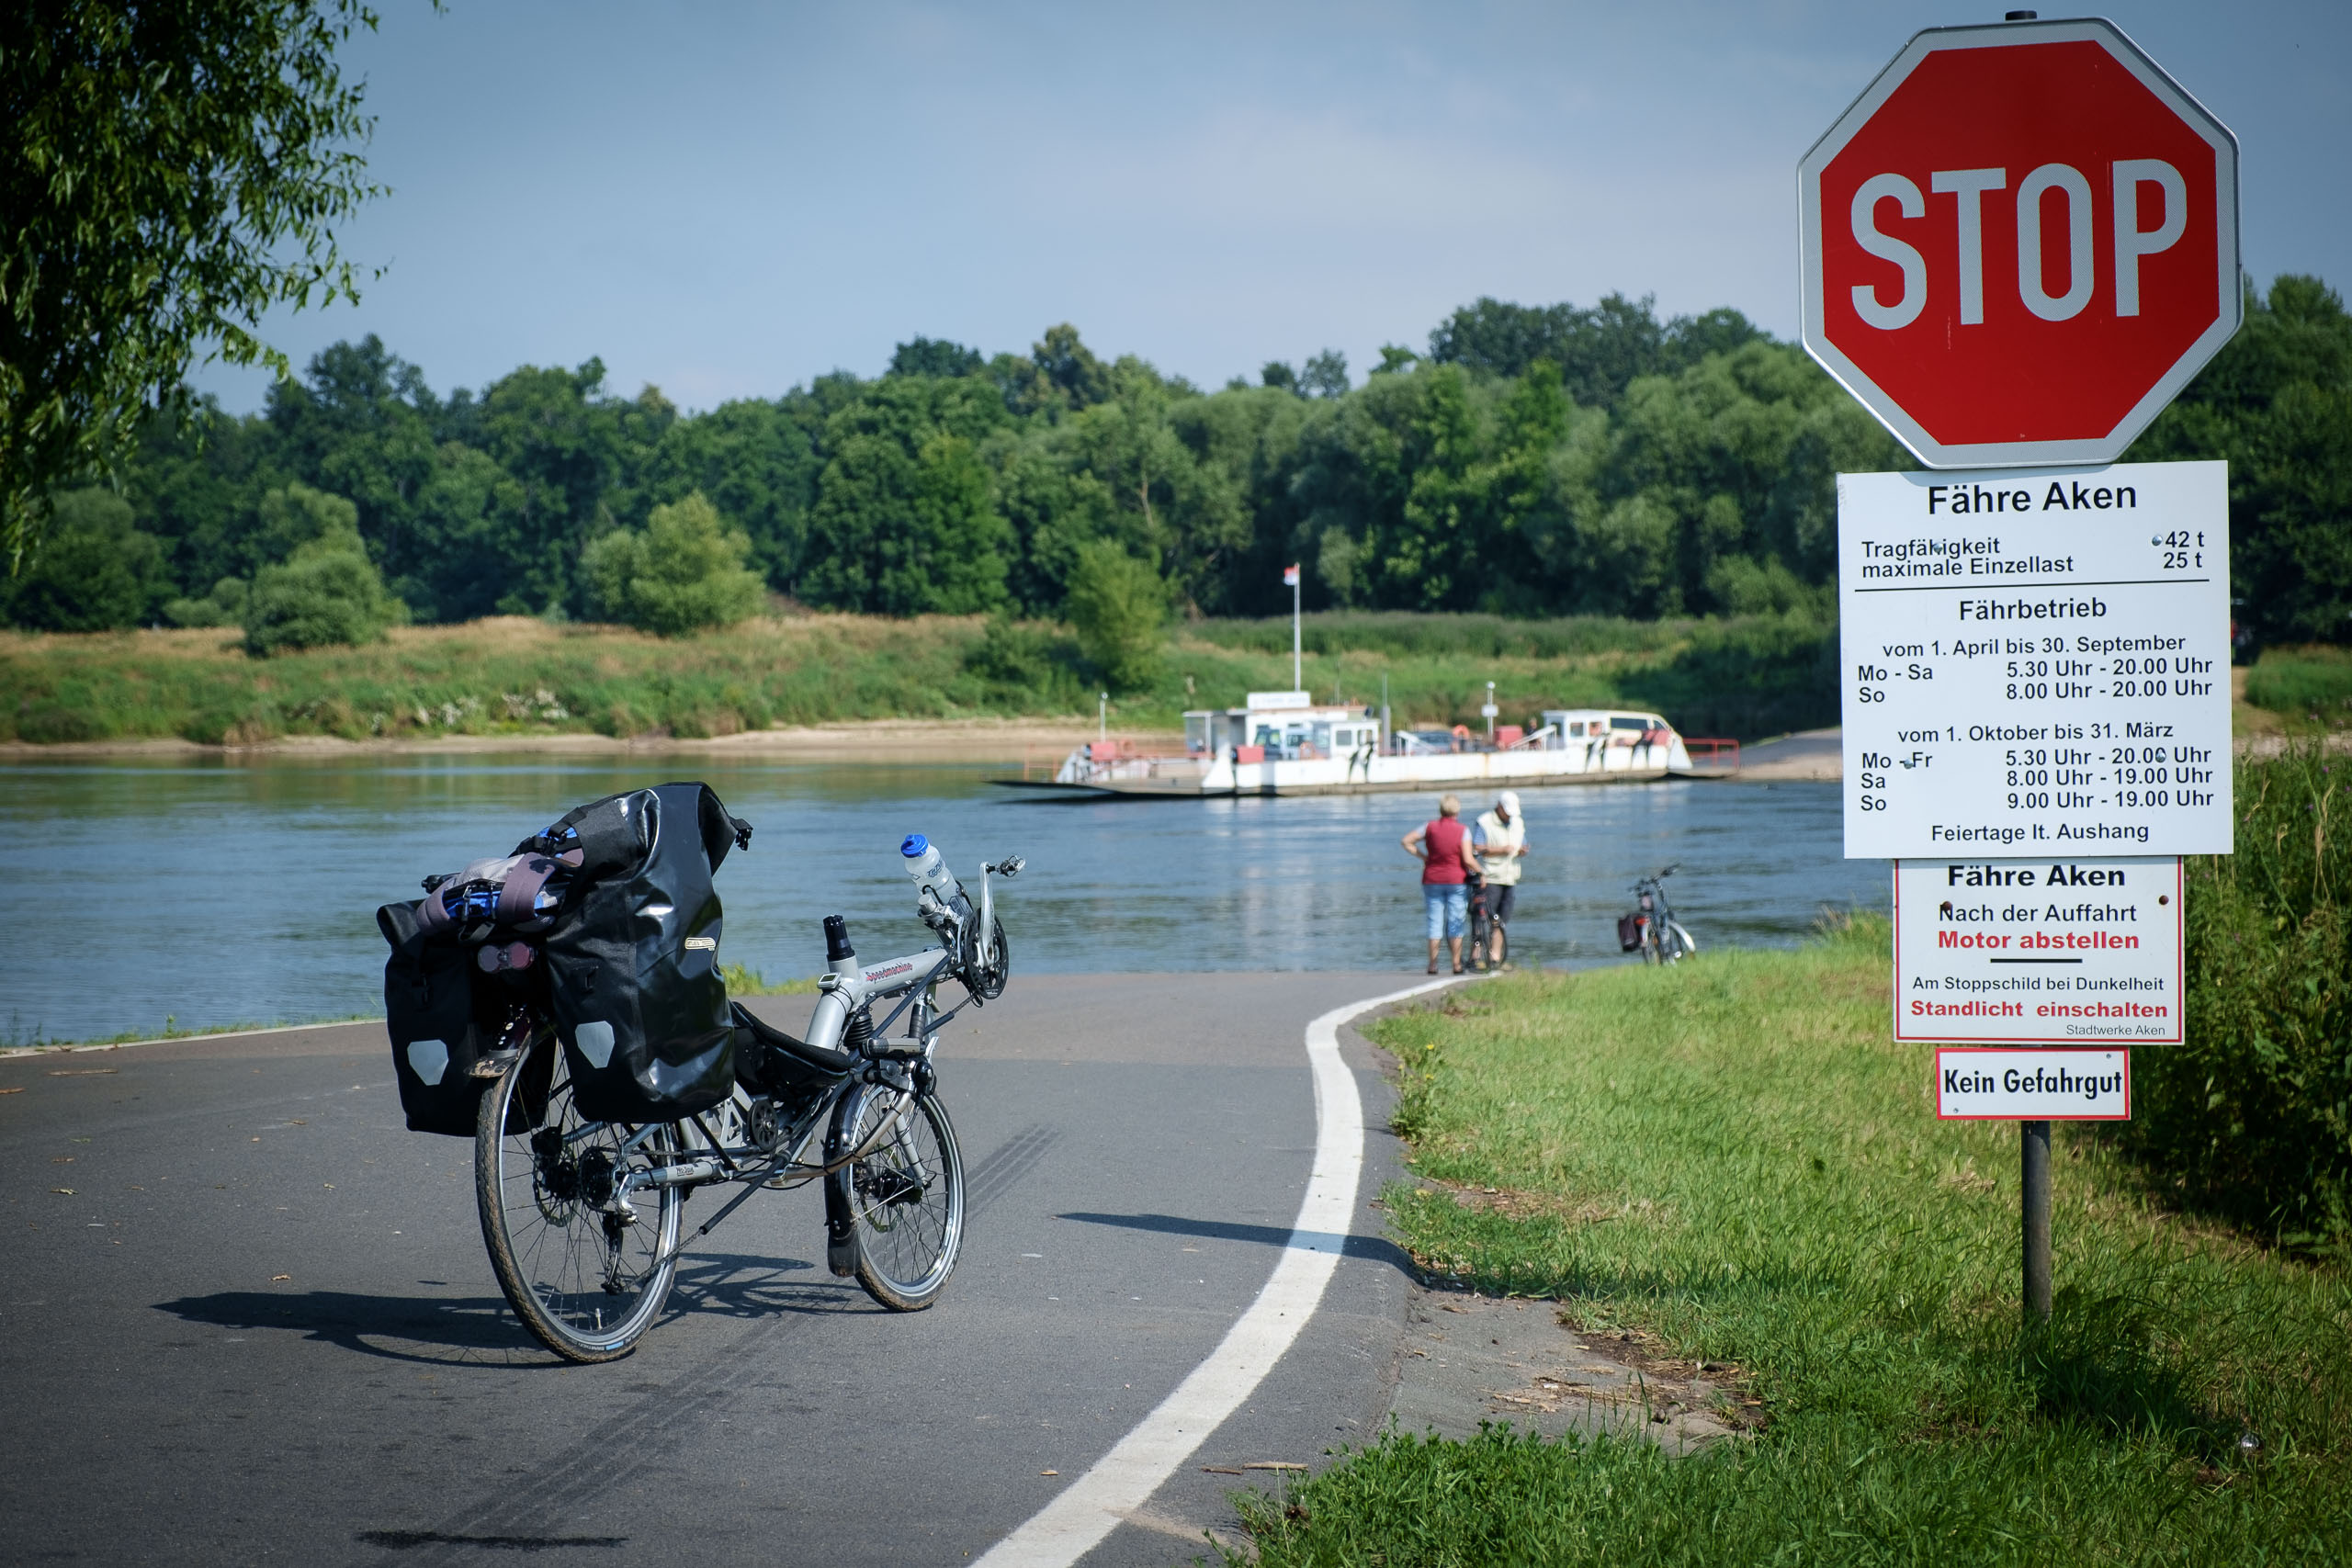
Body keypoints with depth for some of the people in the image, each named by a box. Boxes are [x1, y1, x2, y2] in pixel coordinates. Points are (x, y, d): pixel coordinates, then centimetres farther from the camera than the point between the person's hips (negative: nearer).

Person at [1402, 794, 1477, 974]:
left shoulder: (1430, 827, -2)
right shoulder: (1462, 831, -9)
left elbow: (1406, 841, -2)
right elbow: (1468, 860, -15)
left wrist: (1423, 857, 4)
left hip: (1432, 880, 2)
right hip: (1457, 880, -2)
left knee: (1435, 922, 6)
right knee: (1456, 922, 5)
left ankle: (1433, 964, 3)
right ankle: (1457, 964, 5)